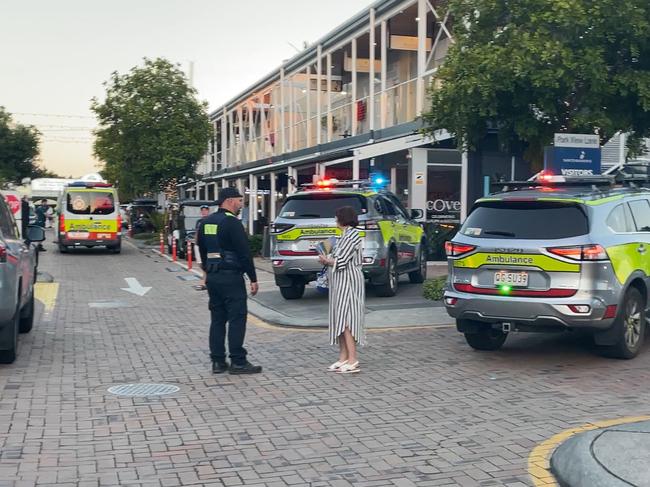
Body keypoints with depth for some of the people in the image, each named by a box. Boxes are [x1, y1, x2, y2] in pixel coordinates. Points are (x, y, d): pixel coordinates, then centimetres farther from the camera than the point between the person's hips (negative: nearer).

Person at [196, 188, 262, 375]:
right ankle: (237, 361, -1)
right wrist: (253, 279, -12)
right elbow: (244, 253, -15)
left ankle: (218, 361, 13)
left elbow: (202, 249, 19)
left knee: (217, 319, 11)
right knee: (237, 318, -3)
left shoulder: (205, 222, 12)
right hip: (231, 277, -8)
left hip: (212, 277, 8)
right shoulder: (232, 222, -13)